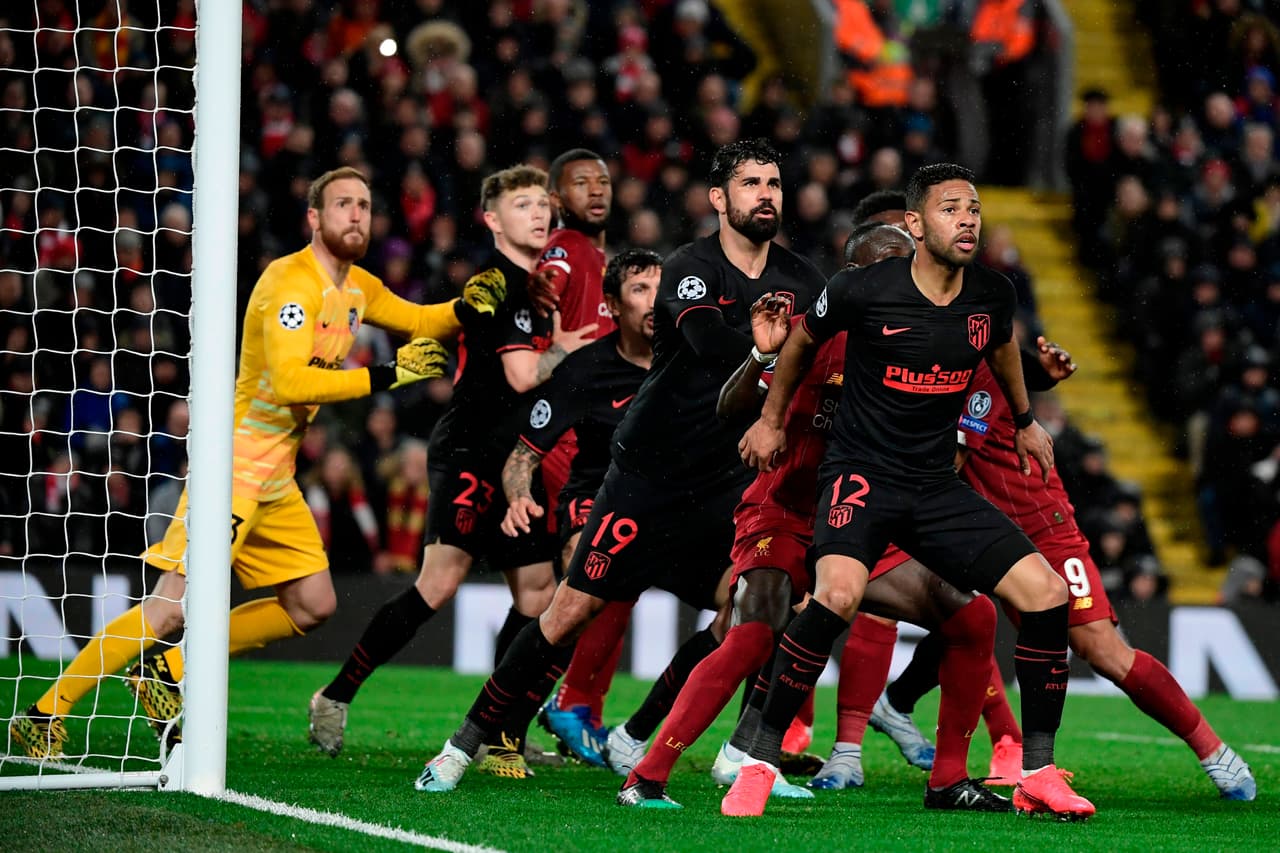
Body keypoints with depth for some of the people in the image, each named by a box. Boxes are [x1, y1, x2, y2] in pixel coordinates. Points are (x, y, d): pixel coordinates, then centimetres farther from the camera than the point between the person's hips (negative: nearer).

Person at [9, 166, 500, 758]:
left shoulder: (357, 287, 11)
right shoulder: (290, 281, -16)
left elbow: (419, 322, 25)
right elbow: (288, 380, -28)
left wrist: (467, 309, 3)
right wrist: (384, 376, -27)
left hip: (276, 477, 9)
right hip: (235, 462, -9)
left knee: (313, 607, 7)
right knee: (175, 607, -15)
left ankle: (167, 675, 14)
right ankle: (45, 714, -9)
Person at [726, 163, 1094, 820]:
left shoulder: (992, 295, -1)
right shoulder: (864, 290, -13)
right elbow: (802, 339, 8)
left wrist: (1025, 421, 36)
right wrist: (771, 420, 18)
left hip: (937, 484, 5)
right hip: (860, 470, -5)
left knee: (1046, 594, -9)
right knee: (839, 593, -33)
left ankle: (1037, 773, 3)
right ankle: (760, 760, -20)